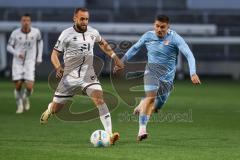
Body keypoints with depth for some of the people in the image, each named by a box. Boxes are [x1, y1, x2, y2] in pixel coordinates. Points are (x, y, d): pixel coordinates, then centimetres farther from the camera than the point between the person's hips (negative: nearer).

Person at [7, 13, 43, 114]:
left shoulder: (35, 31, -10)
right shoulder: (15, 33, -11)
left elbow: (39, 41, 12)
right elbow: (9, 47, -1)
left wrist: (39, 57, 11)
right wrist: (17, 54, -22)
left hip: (30, 63, 0)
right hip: (17, 63, 0)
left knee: (29, 87, -13)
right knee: (18, 86, -4)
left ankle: (26, 98, 23)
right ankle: (20, 105, 24)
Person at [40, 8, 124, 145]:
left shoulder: (93, 32, 3)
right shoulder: (67, 34, -8)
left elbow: (103, 43, 25)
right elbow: (55, 54, -5)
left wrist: (115, 57, 17)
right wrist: (58, 67, -24)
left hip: (88, 75, 2)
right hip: (70, 76, -2)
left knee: (99, 98, -23)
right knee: (55, 109, 5)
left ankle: (109, 134, -29)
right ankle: (49, 109, 45)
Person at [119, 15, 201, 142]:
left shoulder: (175, 38, -8)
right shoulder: (148, 36, 1)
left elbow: (189, 55, -15)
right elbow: (134, 48, 18)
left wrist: (193, 73, -28)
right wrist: (122, 61, 22)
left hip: (167, 75, 0)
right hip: (151, 71, 0)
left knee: (155, 108, 3)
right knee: (151, 97, -26)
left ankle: (141, 107, 39)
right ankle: (142, 130, -28)